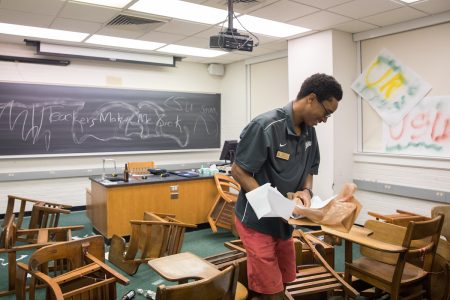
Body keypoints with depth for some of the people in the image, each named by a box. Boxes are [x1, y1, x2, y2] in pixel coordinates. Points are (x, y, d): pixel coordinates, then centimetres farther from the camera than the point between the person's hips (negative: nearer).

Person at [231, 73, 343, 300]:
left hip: (284, 220, 8)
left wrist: (306, 191, -10)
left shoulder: (309, 131, 1)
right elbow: (238, 171, -19)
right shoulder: (265, 126, -22)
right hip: (257, 219, -7)